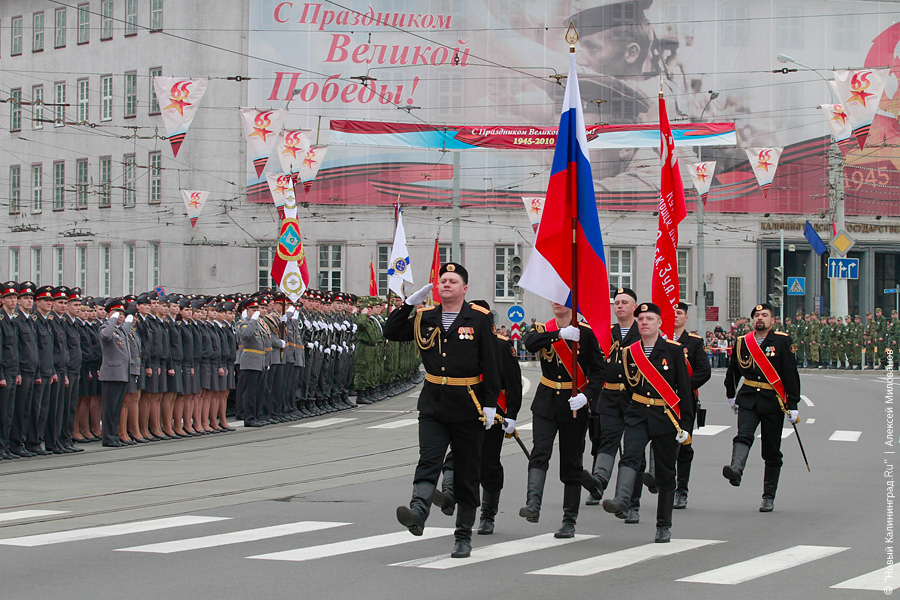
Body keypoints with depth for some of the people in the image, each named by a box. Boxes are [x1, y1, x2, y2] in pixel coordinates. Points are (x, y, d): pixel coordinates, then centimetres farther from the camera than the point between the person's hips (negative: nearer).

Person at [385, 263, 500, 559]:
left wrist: (490, 404, -8)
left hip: (468, 407, -2)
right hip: (433, 404, 2)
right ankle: (418, 514, -35)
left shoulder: (479, 319, -1)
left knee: (467, 474, 5)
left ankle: (464, 537, 11)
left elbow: (490, 364, -3)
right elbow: (391, 332, 8)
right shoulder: (425, 318, 8)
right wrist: (410, 302, 0)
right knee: (428, 460, -17)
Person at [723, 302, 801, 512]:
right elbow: (733, 370, 24)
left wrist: (793, 405, -10)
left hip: (773, 402, -2)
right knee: (744, 435, -25)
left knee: (772, 452, 4)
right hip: (748, 400, 2)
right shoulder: (742, 343, 8)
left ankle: (769, 497, 12)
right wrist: (731, 396, 31)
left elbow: (791, 373, -6)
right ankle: (735, 471, -50)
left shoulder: (782, 341, -3)